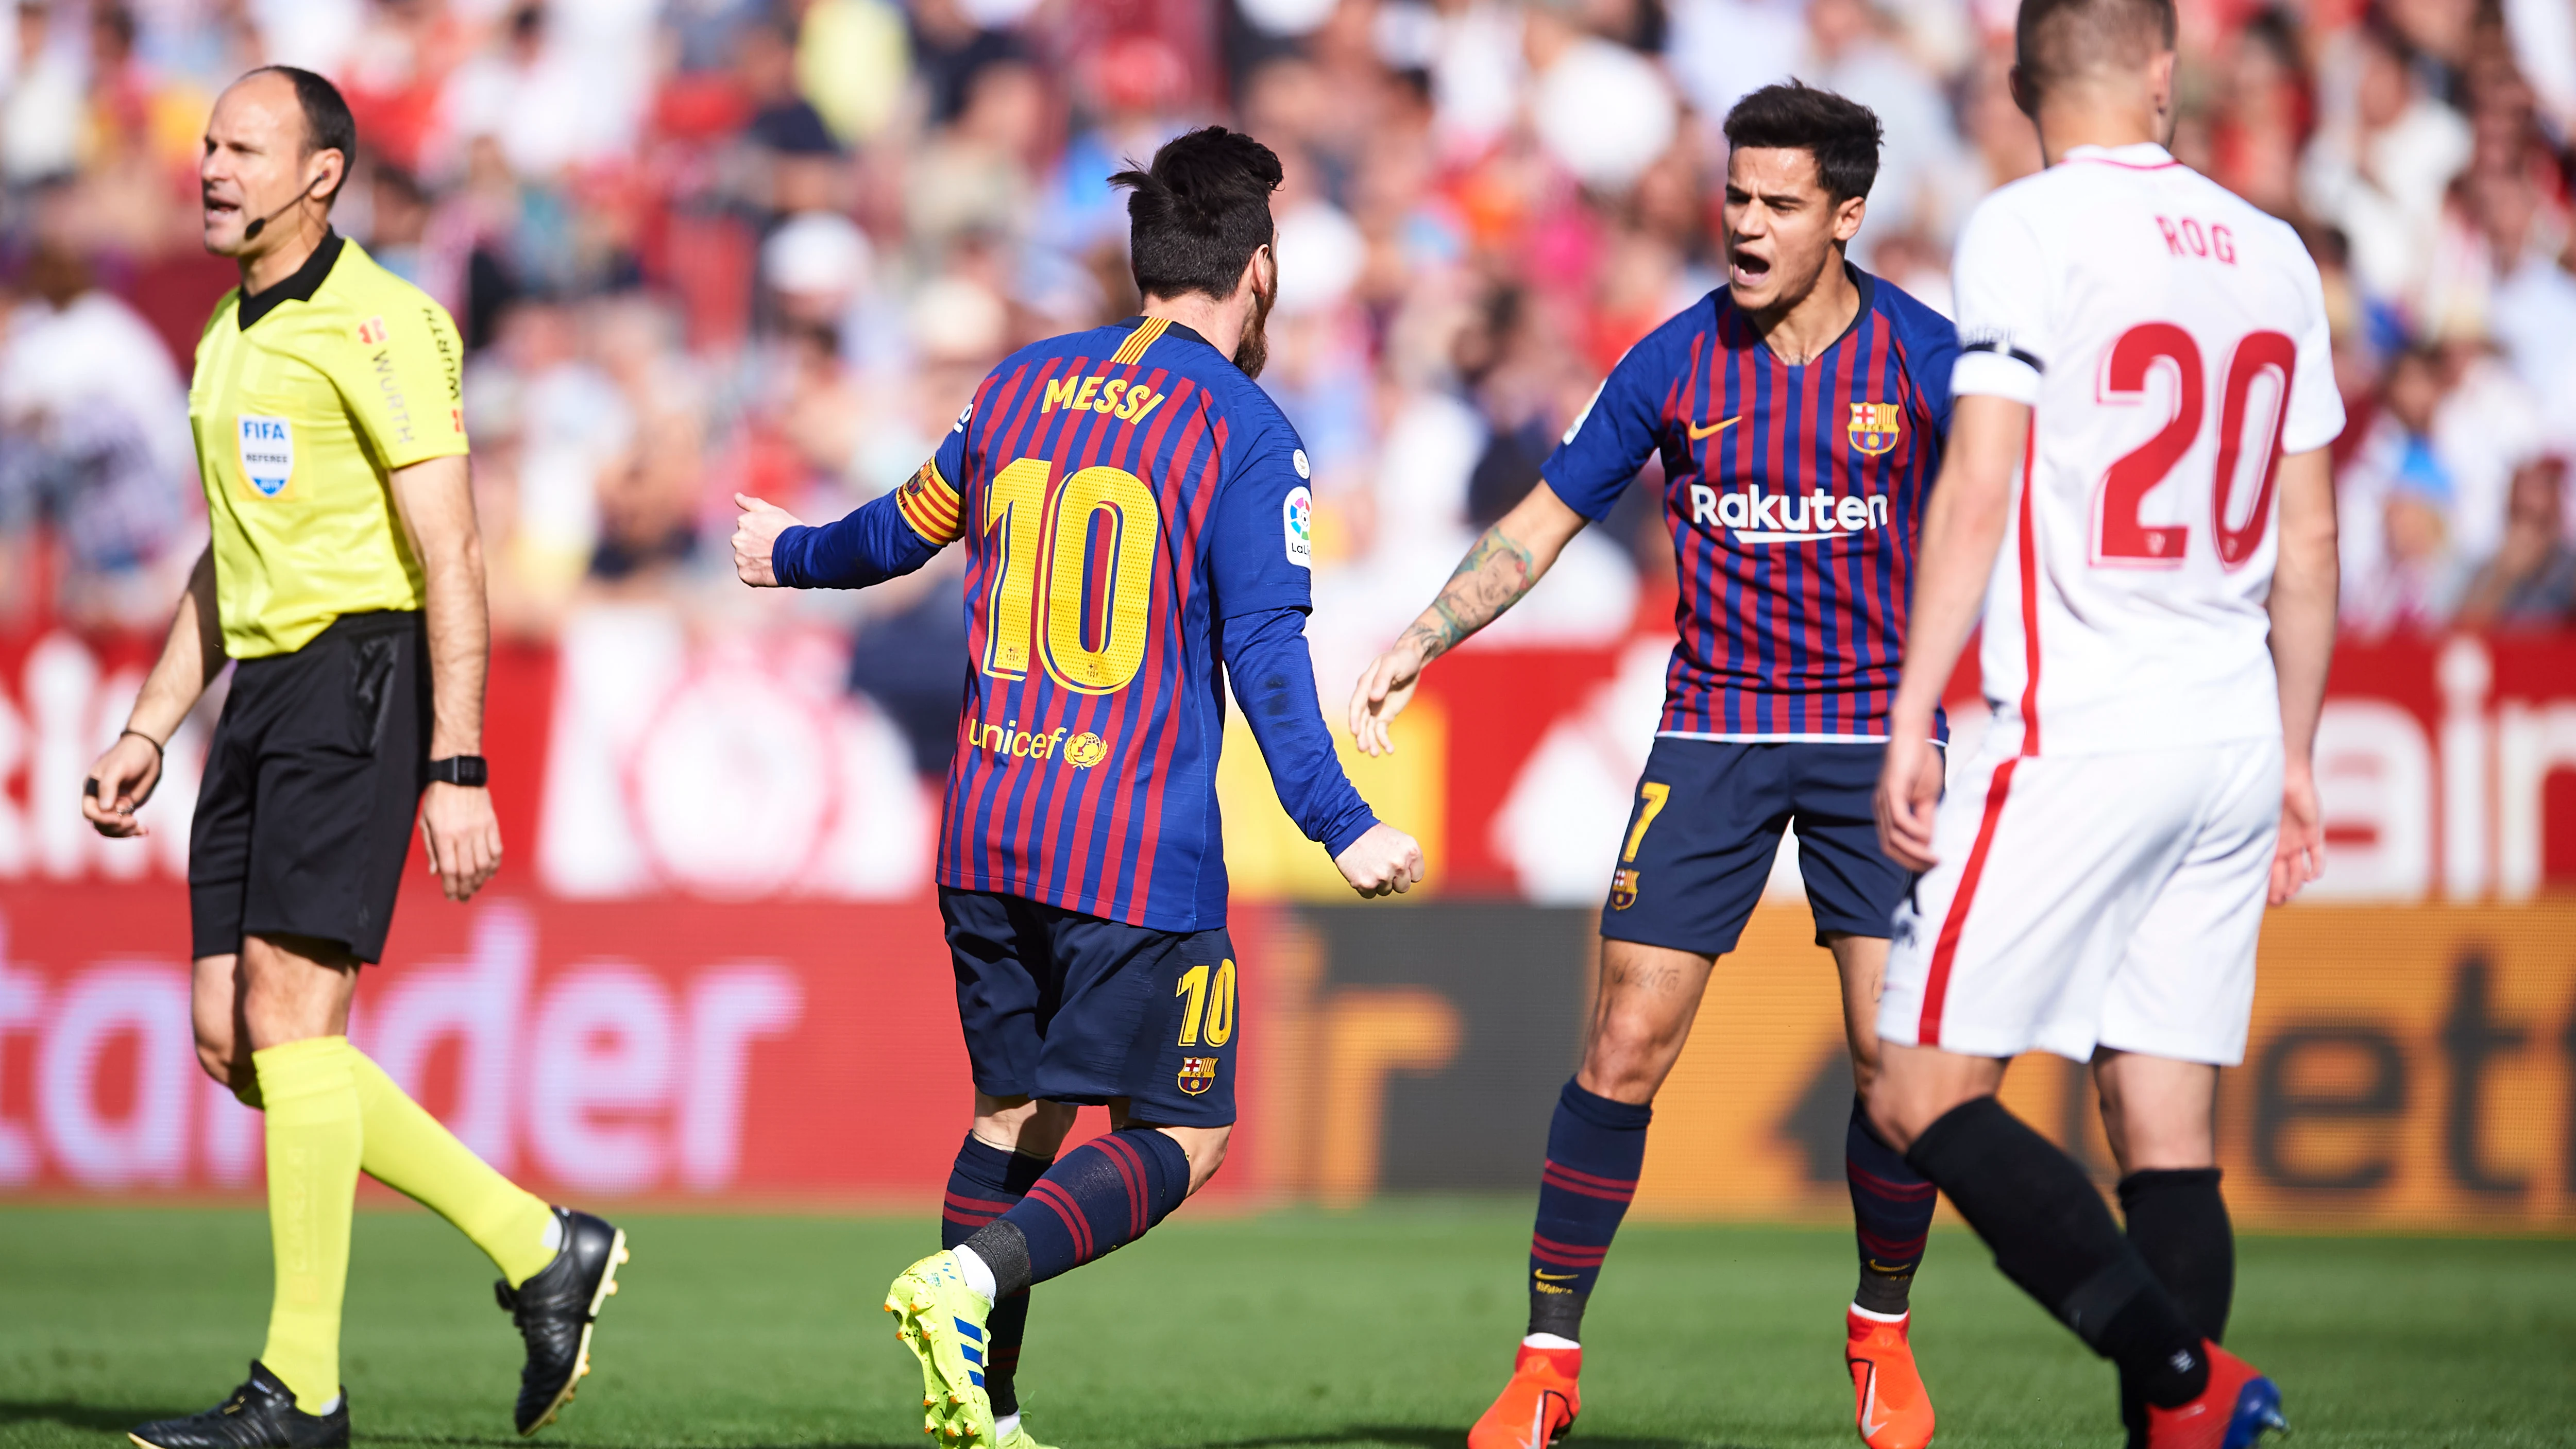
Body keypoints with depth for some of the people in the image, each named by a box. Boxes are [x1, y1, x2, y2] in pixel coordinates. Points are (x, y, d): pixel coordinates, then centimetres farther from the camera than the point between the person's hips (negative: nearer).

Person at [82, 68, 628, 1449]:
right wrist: (149, 729, 22)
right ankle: (538, 1249, 13)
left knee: (287, 1015, -13)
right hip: (262, 689, 9)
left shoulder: (374, 325, -11)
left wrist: (458, 770, -19)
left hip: (361, 672, -9)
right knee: (234, 1039, 3)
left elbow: (450, 558, -14)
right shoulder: (231, 338, 17)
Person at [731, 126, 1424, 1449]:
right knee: (1178, 1137, 0)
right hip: (1141, 848, -6)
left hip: (986, 830, 6)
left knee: (1018, 1110, 18)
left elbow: (908, 527, 26)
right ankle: (969, 1280, -22)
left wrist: (790, 557, 46)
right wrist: (1342, 832, -13)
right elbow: (1265, 656, -13)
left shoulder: (1022, 386, 10)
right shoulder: (1245, 435, -7)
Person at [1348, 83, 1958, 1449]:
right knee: (1623, 1051, -6)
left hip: (1877, 738, -1)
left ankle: (1882, 1335, 15)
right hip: (1711, 735, 1)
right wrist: (1415, 648, 1)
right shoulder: (1676, 362, -2)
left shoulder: (1924, 360, -5)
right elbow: (1544, 520, 7)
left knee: (1898, 1054, -8)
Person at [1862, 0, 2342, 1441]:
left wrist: (1909, 724, -8)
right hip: (2234, 734, 6)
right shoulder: (2271, 253, 12)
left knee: (1925, 1095, -4)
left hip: (2080, 731, -6)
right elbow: (2310, 538, 15)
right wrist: (2295, 760, 23)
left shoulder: (2028, 230, -6)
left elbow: (1976, 493, -11)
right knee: (2169, 1132, 6)